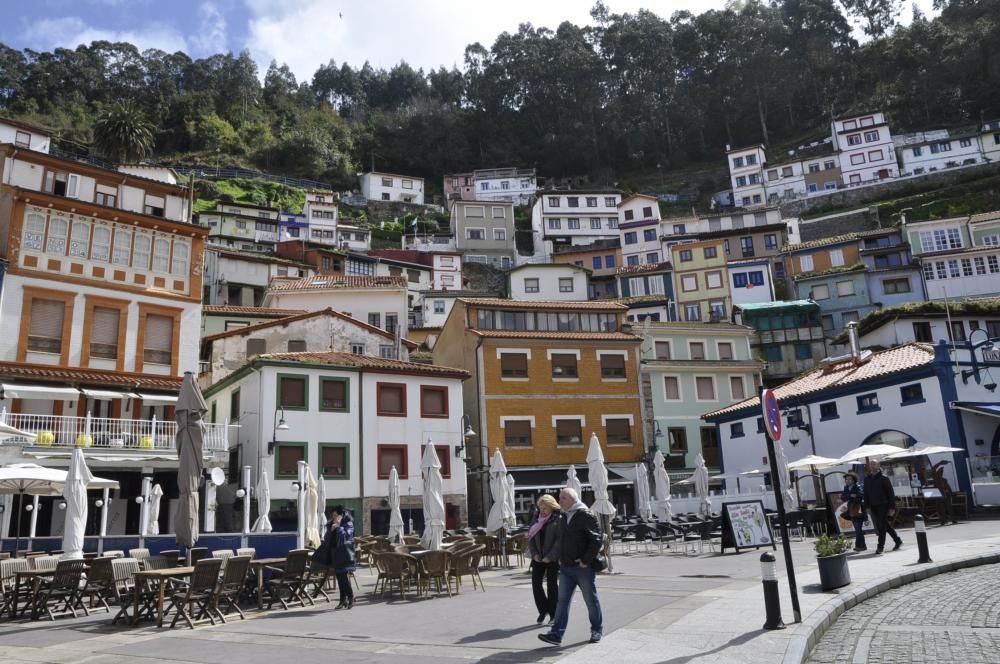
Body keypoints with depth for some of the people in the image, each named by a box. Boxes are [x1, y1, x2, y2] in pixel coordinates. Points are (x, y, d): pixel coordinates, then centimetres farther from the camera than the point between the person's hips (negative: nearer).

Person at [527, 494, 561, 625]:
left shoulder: (558, 520, -7)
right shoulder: (537, 519, 10)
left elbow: (559, 540, -13)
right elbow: (530, 536, 9)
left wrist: (550, 557, -16)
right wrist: (534, 554, -4)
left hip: (552, 559, -5)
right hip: (538, 558, 5)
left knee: (552, 584, 1)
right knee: (536, 583, 3)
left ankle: (553, 614, 13)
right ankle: (543, 610, 22)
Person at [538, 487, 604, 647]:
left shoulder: (586, 515, -13)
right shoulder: (562, 517, 12)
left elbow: (597, 539, -17)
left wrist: (586, 560, -18)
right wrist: (560, 558, 14)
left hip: (583, 568, -7)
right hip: (565, 567, 7)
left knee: (591, 600, 8)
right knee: (562, 601, 2)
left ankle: (597, 630, 24)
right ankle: (556, 634, 1)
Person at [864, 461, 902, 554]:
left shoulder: (884, 479, -5)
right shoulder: (867, 480, 9)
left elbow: (891, 493, -6)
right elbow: (866, 494, 13)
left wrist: (892, 508, -11)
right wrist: (867, 506, 7)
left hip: (883, 505, -5)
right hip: (873, 507, 5)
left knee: (882, 526, -7)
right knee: (885, 525, 13)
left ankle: (881, 546, -3)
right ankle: (898, 541, 29)